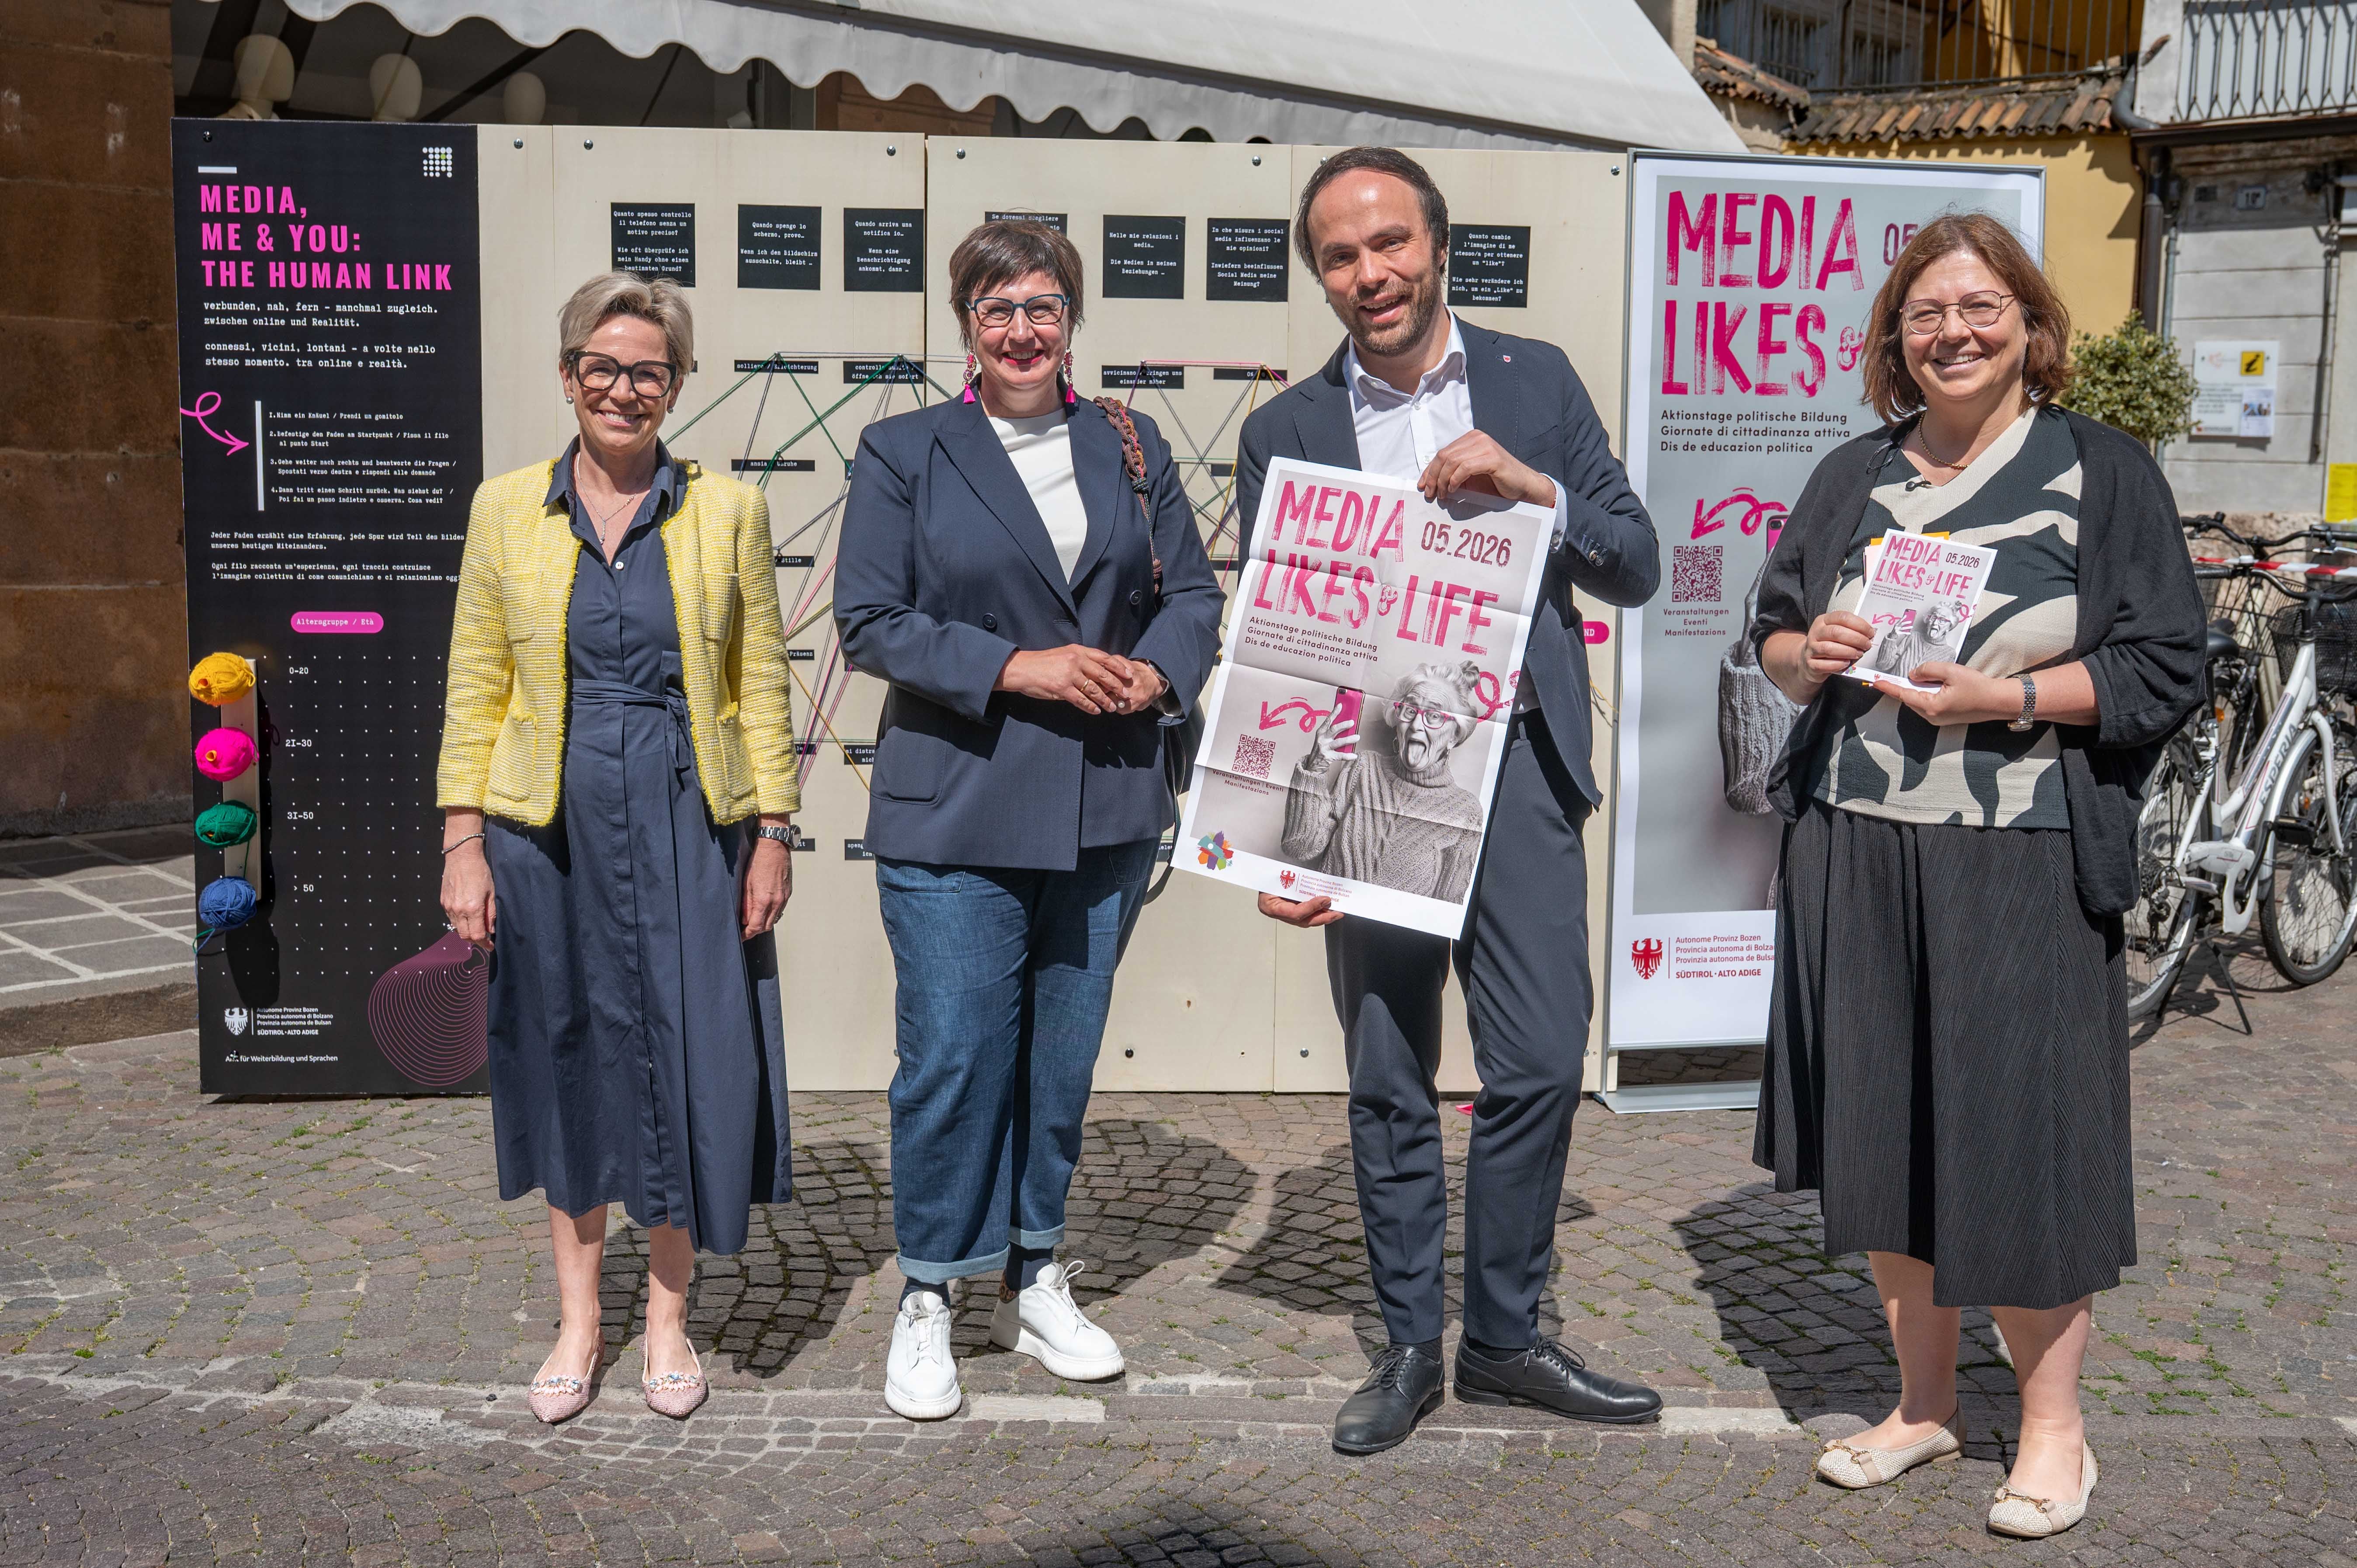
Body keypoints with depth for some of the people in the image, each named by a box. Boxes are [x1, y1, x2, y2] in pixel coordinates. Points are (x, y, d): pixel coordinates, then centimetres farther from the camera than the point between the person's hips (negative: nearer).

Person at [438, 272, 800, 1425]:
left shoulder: (728, 512, 3)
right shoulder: (506, 510, 5)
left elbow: (762, 685, 4)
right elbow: (474, 689, 5)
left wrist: (773, 833, -1)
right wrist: (463, 843, -1)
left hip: (689, 823, -1)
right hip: (549, 826, 1)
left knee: (688, 1056, 1)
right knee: (568, 1059, 9)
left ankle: (668, 1317, 20)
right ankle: (578, 1319, 25)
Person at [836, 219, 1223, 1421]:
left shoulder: (1132, 448, 11)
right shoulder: (901, 453, 1)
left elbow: (1191, 592, 13)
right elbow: (869, 621, -6)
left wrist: (1160, 673, -9)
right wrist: (1016, 666, -16)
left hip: (1106, 812, 4)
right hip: (954, 814, -3)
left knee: (1065, 1056, 12)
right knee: (952, 1058, -2)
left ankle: (1035, 1284, 28)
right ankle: (926, 1303, 16)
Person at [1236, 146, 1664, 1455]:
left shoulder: (1536, 381, 8)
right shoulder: (1286, 431, 6)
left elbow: (1634, 569, 6)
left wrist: (1533, 489, -13)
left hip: (1516, 766, 0)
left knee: (1540, 1066, 2)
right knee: (1388, 1086, 7)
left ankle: (1504, 1336, 20)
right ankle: (1409, 1348, 23)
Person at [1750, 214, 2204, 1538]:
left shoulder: (2103, 470, 0)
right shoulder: (1854, 478, 13)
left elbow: (2166, 670, -4)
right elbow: (1776, 637, 18)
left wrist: (2007, 698, -17)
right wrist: (1808, 655, -5)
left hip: (2024, 859, -4)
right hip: (1857, 847, 4)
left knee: (2023, 1127, 1)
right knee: (1884, 1124, 9)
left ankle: (2053, 1424, 21)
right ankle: (1925, 1400, 27)